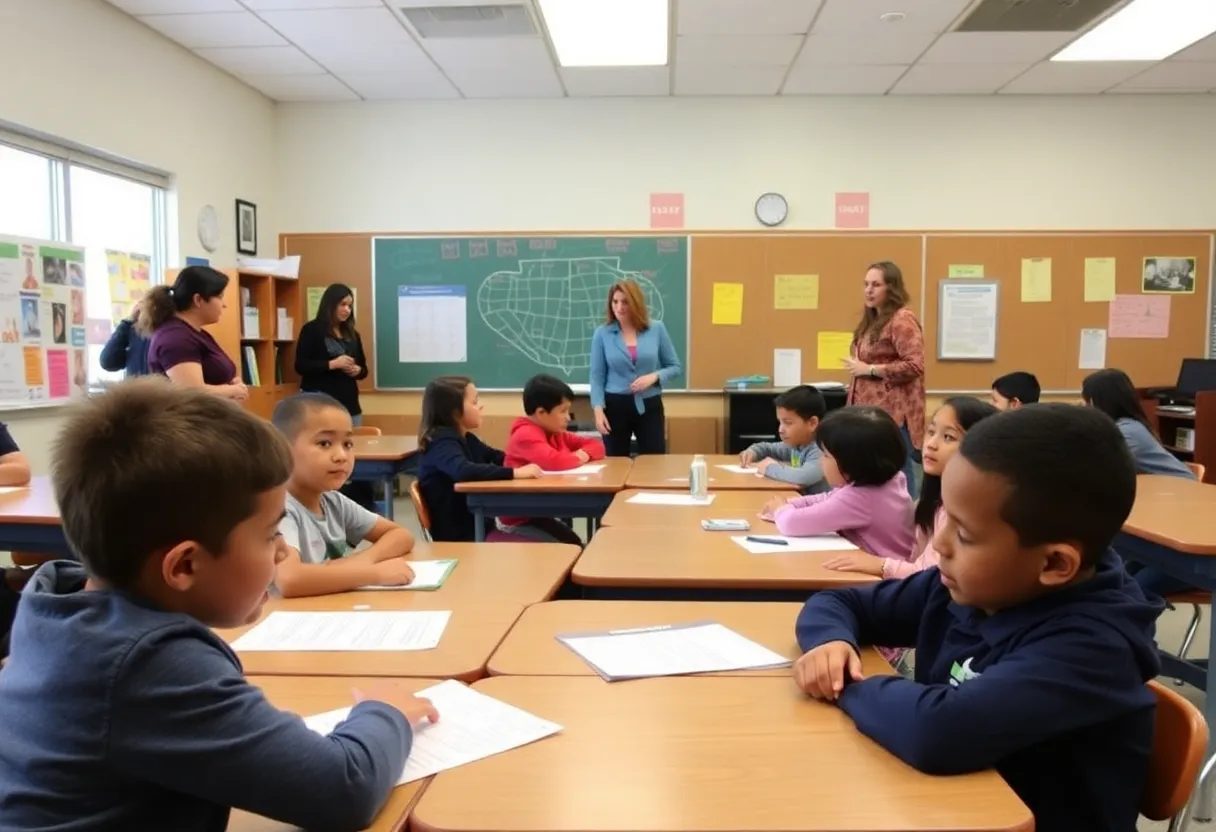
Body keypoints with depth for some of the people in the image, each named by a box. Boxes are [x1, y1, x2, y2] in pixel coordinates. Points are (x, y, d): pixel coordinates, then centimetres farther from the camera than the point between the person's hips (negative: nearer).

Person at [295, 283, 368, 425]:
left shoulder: (352, 334, 16)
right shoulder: (311, 330, -1)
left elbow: (363, 368, 21)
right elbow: (300, 366, -9)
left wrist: (357, 370, -3)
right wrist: (332, 364, -18)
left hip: (350, 405, 6)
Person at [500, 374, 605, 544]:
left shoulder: (556, 433, 8)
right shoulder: (526, 435, -21)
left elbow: (596, 445, 14)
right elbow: (553, 461, -39)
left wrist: (584, 454, -10)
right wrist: (577, 458, -17)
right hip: (518, 519, -9)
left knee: (576, 546, -3)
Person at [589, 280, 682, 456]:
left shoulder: (657, 329, 0)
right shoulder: (602, 333, -2)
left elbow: (676, 367, 5)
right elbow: (597, 376, -1)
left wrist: (654, 376, -14)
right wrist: (598, 409, -13)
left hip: (649, 406, 1)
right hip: (615, 406, 0)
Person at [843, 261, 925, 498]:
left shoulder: (902, 319, -11)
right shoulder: (871, 321, 18)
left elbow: (914, 366, -19)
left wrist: (868, 369, -15)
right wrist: (856, 371, 10)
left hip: (893, 413, -9)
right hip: (871, 411, 9)